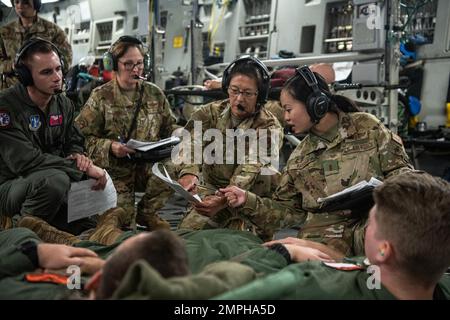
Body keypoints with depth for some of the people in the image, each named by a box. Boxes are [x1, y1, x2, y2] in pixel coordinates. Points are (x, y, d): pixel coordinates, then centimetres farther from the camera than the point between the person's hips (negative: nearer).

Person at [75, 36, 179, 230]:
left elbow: (170, 127, 16)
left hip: (148, 166, 3)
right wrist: (109, 147, -23)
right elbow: (83, 136, -7)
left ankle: (147, 213, -1)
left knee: (173, 167, -29)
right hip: (115, 170, -3)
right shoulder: (101, 97, -3)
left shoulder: (155, 94, 8)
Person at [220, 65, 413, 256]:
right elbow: (287, 210, 15)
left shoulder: (367, 128, 6)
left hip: (372, 224, 0)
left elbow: (400, 169, 5)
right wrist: (248, 202, 2)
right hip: (323, 237, 0)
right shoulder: (299, 158, 15)